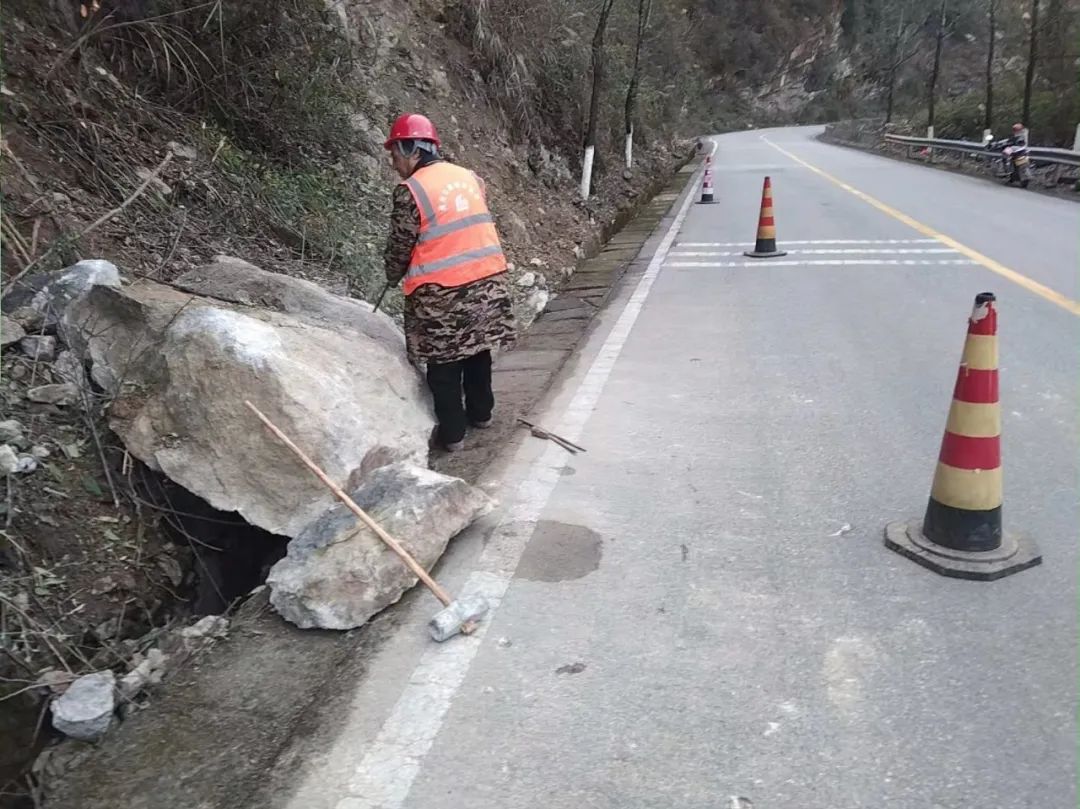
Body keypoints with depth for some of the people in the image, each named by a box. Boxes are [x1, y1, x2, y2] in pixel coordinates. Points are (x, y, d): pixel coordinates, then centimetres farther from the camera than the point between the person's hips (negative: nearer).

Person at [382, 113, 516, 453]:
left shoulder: (410, 190, -11)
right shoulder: (470, 177, 8)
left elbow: (400, 245, -6)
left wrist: (393, 276, 12)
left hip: (440, 291, -6)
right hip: (487, 279, 6)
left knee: (444, 364, 7)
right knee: (478, 350, 21)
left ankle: (451, 433, 15)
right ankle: (481, 413, 36)